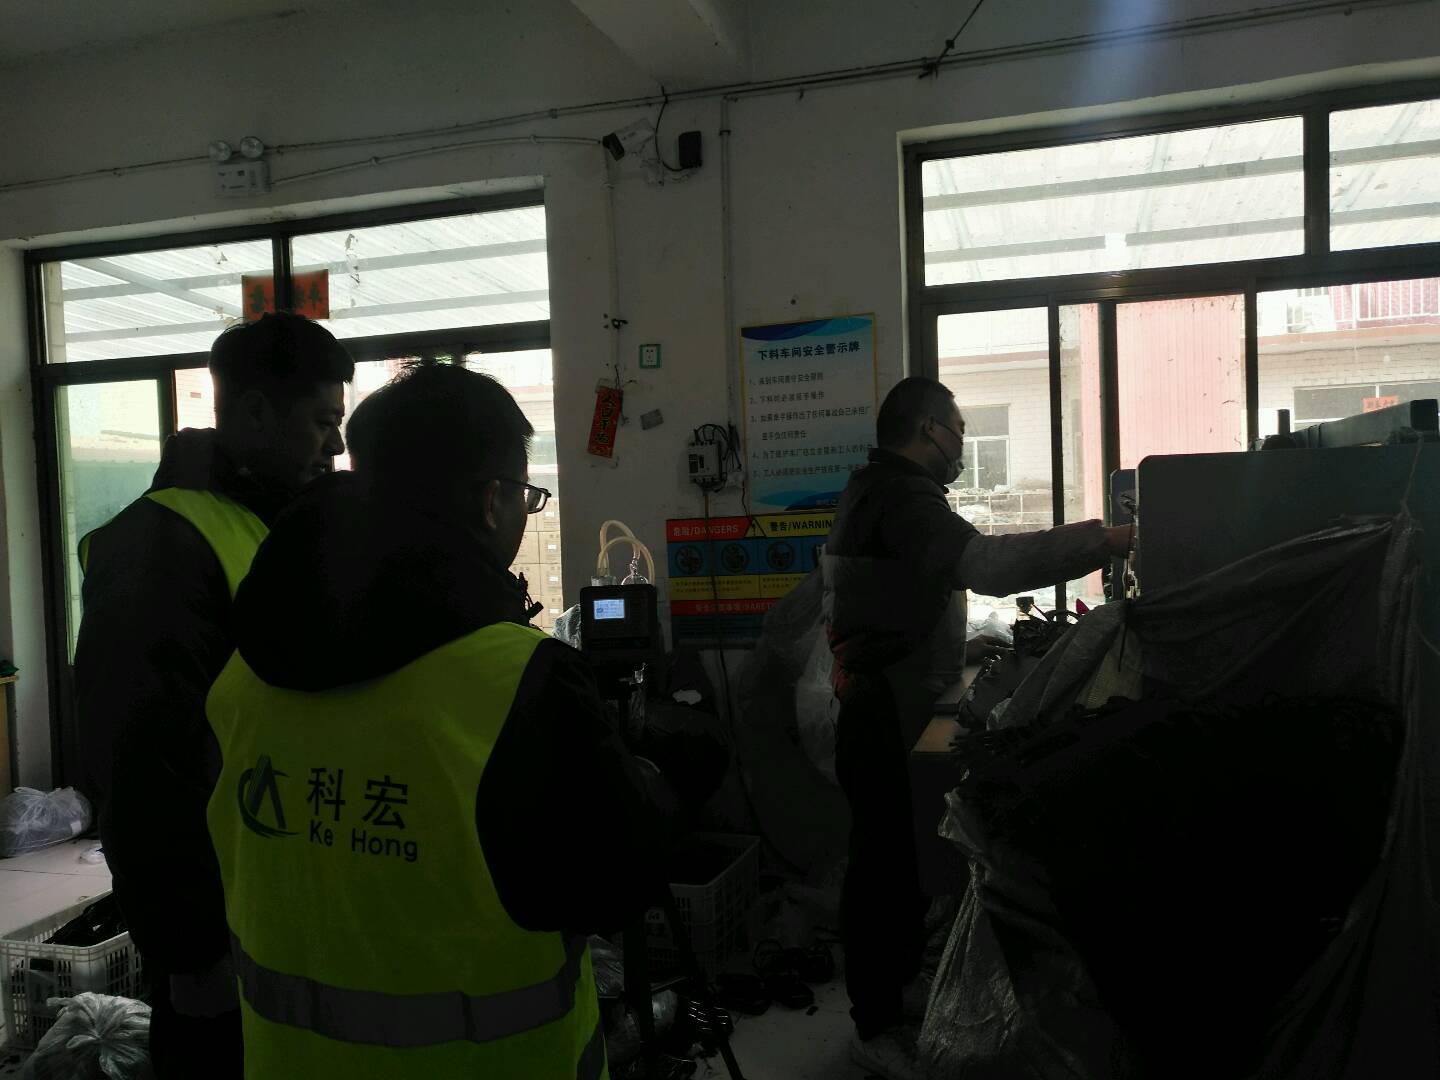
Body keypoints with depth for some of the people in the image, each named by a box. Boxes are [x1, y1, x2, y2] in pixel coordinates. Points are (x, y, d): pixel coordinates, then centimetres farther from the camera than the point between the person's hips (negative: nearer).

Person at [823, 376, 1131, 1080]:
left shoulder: (874, 490, 18)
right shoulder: (901, 498, -18)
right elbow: (986, 563, -32)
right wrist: (1106, 541, -26)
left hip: (887, 706, 11)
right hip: (887, 719, -11)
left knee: (900, 856, 19)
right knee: (886, 864, -4)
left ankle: (897, 985, 33)